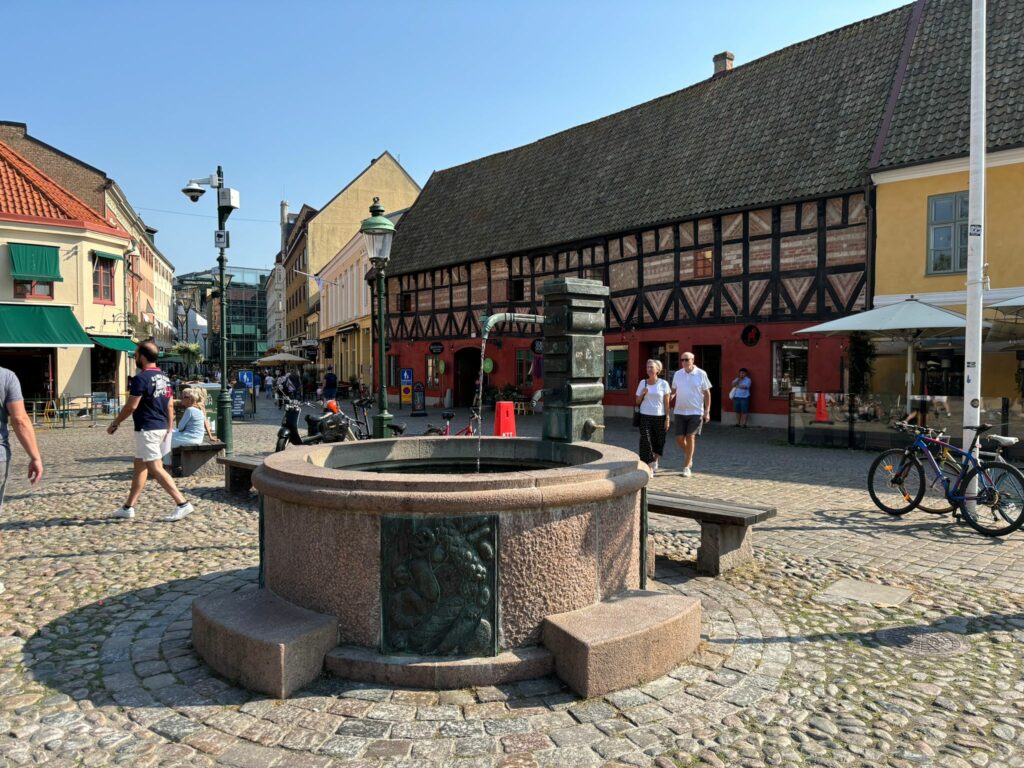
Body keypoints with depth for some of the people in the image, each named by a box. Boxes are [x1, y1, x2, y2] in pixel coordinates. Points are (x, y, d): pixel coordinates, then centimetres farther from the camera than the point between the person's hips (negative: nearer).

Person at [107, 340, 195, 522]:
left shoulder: (141, 378, -15)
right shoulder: (164, 377, 11)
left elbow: (131, 406, -15)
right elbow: (170, 405, 13)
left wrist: (115, 423, -1)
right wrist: (170, 428, 18)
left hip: (147, 429, -9)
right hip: (161, 428, 9)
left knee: (155, 468, -8)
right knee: (140, 466, 16)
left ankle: (182, 504, -14)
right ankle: (128, 508, 24)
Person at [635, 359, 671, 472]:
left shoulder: (663, 384, 0)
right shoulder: (642, 383, 5)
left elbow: (666, 403, 0)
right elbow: (637, 401, 10)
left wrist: (667, 418, -6)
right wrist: (642, 394, -10)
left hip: (659, 416, -1)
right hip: (645, 417, 1)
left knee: (659, 442, 10)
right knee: (646, 441, -8)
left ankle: (655, 460, 39)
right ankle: (649, 467, -3)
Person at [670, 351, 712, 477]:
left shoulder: (701, 374, -4)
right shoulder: (677, 374, 5)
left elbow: (707, 393, 0)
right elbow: (673, 391, 14)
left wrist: (707, 411, -6)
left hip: (696, 412, -3)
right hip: (680, 411, 3)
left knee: (690, 437, -6)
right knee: (679, 438, 3)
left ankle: (687, 467, 3)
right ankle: (687, 453, 34)